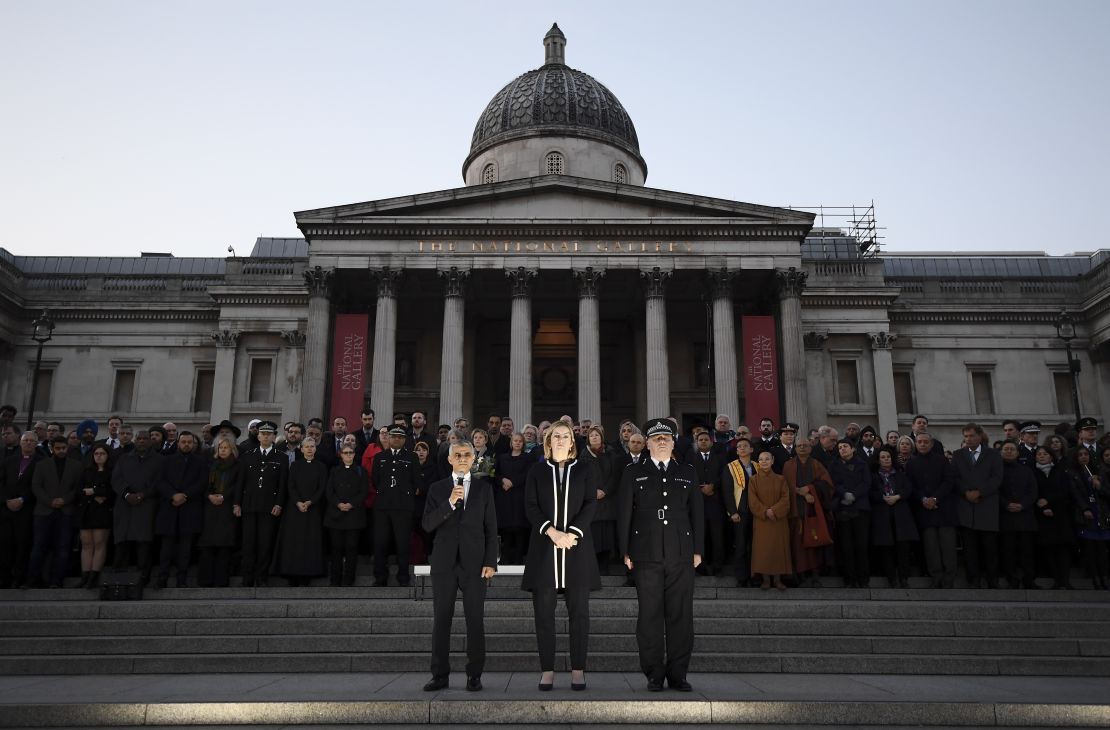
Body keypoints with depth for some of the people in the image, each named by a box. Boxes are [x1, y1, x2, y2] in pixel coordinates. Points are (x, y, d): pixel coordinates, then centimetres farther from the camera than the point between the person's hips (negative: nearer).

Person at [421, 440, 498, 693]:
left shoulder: (484, 488, 8)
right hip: (444, 562, 1)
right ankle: (440, 674, 12)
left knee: (475, 620, 0)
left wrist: (491, 562, -2)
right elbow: (427, 525, -3)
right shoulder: (437, 489, 8)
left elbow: (491, 528, 5)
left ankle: (474, 675, 9)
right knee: (441, 619, 4)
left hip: (474, 563, -1)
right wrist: (449, 503, -16)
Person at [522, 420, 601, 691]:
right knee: (544, 612, 0)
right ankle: (547, 670, 7)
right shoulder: (537, 472, 11)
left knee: (579, 611, 0)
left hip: (576, 545, 0)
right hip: (544, 547, 1)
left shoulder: (585, 470, 10)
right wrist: (552, 532, -12)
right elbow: (530, 506, 2)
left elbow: (590, 504, 0)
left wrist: (572, 533, -12)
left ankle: (578, 670, 7)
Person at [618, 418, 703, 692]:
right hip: (646, 556, -1)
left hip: (681, 556, 2)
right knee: (650, 616, 0)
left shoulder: (688, 473, 14)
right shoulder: (633, 474, 9)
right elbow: (624, 514, 6)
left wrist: (698, 549, 7)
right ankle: (654, 675, 11)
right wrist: (626, 552, 0)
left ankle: (677, 674, 13)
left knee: (681, 616, 2)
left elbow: (697, 513, 13)